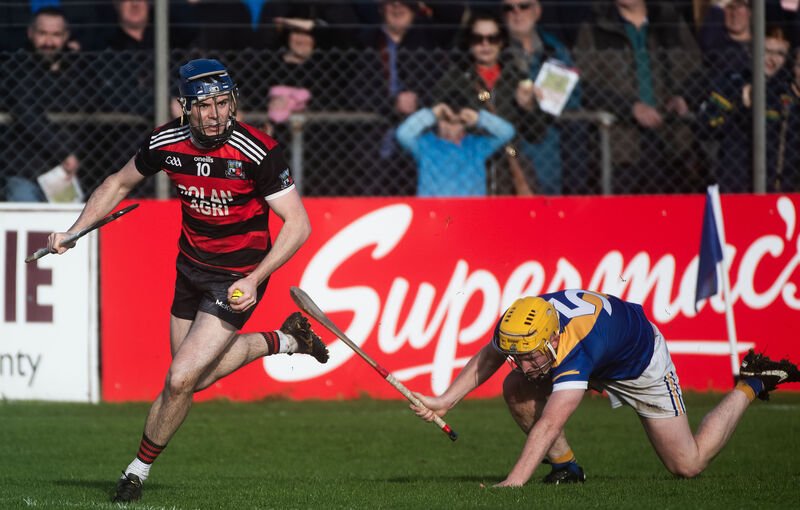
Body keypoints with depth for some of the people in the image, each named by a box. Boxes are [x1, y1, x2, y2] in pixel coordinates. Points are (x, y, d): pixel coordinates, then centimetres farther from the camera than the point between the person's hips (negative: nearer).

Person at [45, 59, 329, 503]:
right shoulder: (165, 143, -11)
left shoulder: (257, 153, -25)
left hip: (238, 279, -6)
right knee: (199, 376, 18)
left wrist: (254, 279, -28)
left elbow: (298, 224, -19)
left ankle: (139, 468, 10)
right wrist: (73, 232, 0)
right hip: (190, 267, 6)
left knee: (180, 380, -13)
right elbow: (119, 183, 9)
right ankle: (287, 339, 40)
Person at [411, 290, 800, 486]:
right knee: (516, 391, -15)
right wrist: (444, 401, -18)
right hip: (595, 361, 7)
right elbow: (487, 357, -4)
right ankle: (567, 467, 4)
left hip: (641, 361, -7)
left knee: (688, 464, -1)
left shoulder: (575, 345, -48)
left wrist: (512, 484, -63)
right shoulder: (517, 329, -29)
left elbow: (548, 425, -56)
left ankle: (750, 385, 17)